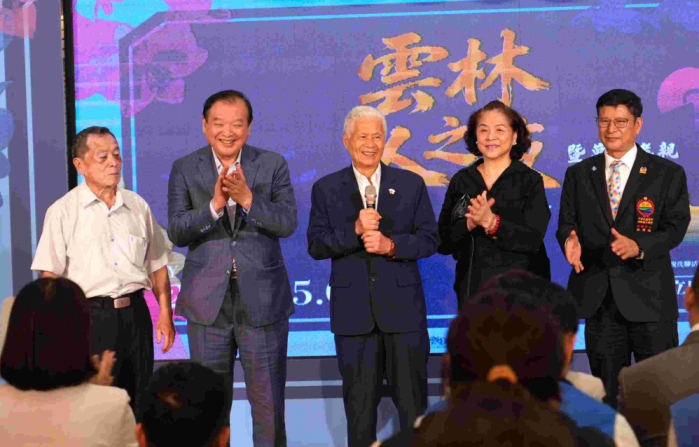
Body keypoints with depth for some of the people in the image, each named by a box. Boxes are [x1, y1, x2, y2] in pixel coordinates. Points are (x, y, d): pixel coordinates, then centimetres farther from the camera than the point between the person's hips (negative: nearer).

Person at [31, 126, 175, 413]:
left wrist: (165, 313, 9)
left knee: (139, 403, 9)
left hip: (135, 313, 4)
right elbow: (49, 275, -5)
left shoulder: (138, 206, 10)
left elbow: (157, 264, 16)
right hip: (89, 317, -4)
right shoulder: (63, 212, -2)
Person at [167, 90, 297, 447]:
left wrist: (247, 198, -26)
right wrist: (214, 204, -25)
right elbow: (175, 232, -9)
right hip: (208, 303, 1)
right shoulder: (184, 169, 1)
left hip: (262, 301, 0)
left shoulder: (272, 165, 0)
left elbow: (288, 223, -11)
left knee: (268, 401, 7)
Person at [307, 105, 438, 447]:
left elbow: (429, 239, 1)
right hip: (353, 311, 0)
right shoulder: (326, 189, 5)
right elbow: (316, 246, -2)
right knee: (359, 403, 10)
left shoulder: (411, 184, 6)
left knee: (412, 400, 4)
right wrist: (355, 230, -17)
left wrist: (391, 245, -16)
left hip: (403, 307, 0)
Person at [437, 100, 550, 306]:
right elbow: (443, 242, 2)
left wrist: (492, 222, -24)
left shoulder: (530, 180, -2)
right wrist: (469, 224, -16)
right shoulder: (460, 181, 5)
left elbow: (533, 240, -11)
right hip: (472, 286, 2)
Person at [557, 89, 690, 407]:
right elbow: (567, 223, 8)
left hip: (648, 296, -3)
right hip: (599, 297, 3)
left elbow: (675, 227, -6)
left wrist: (639, 246, -24)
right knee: (607, 392, 11)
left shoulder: (668, 174, 1)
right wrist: (570, 241, -16)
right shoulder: (578, 174, 11)